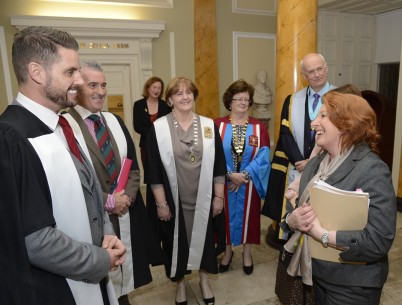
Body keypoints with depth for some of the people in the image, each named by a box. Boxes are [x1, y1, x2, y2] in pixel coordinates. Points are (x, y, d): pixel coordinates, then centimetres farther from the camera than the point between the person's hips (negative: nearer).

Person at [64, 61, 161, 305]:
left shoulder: (115, 121, 7)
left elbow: (133, 166, 8)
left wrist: (127, 196, -8)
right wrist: (108, 201, -14)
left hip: (126, 213, 6)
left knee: (123, 272, 22)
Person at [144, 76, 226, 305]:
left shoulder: (209, 125, -2)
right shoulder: (158, 128, -8)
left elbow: (219, 165, 0)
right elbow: (154, 169, -7)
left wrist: (219, 196, -1)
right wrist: (161, 203, -8)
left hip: (204, 199, 2)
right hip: (174, 200, -1)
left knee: (204, 239, 17)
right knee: (176, 241, 16)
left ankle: (204, 279, 44)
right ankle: (180, 283, 42)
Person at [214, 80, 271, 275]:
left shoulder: (259, 127, 0)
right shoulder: (218, 125, -4)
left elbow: (263, 156, -8)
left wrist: (245, 175, -18)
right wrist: (230, 174, -19)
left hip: (249, 184, 1)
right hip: (224, 183, -1)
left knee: (247, 216, 13)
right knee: (227, 215, 12)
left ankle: (247, 253, 35)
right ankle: (227, 251, 35)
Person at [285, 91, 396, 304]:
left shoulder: (372, 170, -20)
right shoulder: (314, 164, 3)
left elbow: (379, 241, -27)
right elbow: (298, 211, 7)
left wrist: (321, 233, -24)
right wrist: (292, 220, -14)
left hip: (352, 285, -6)